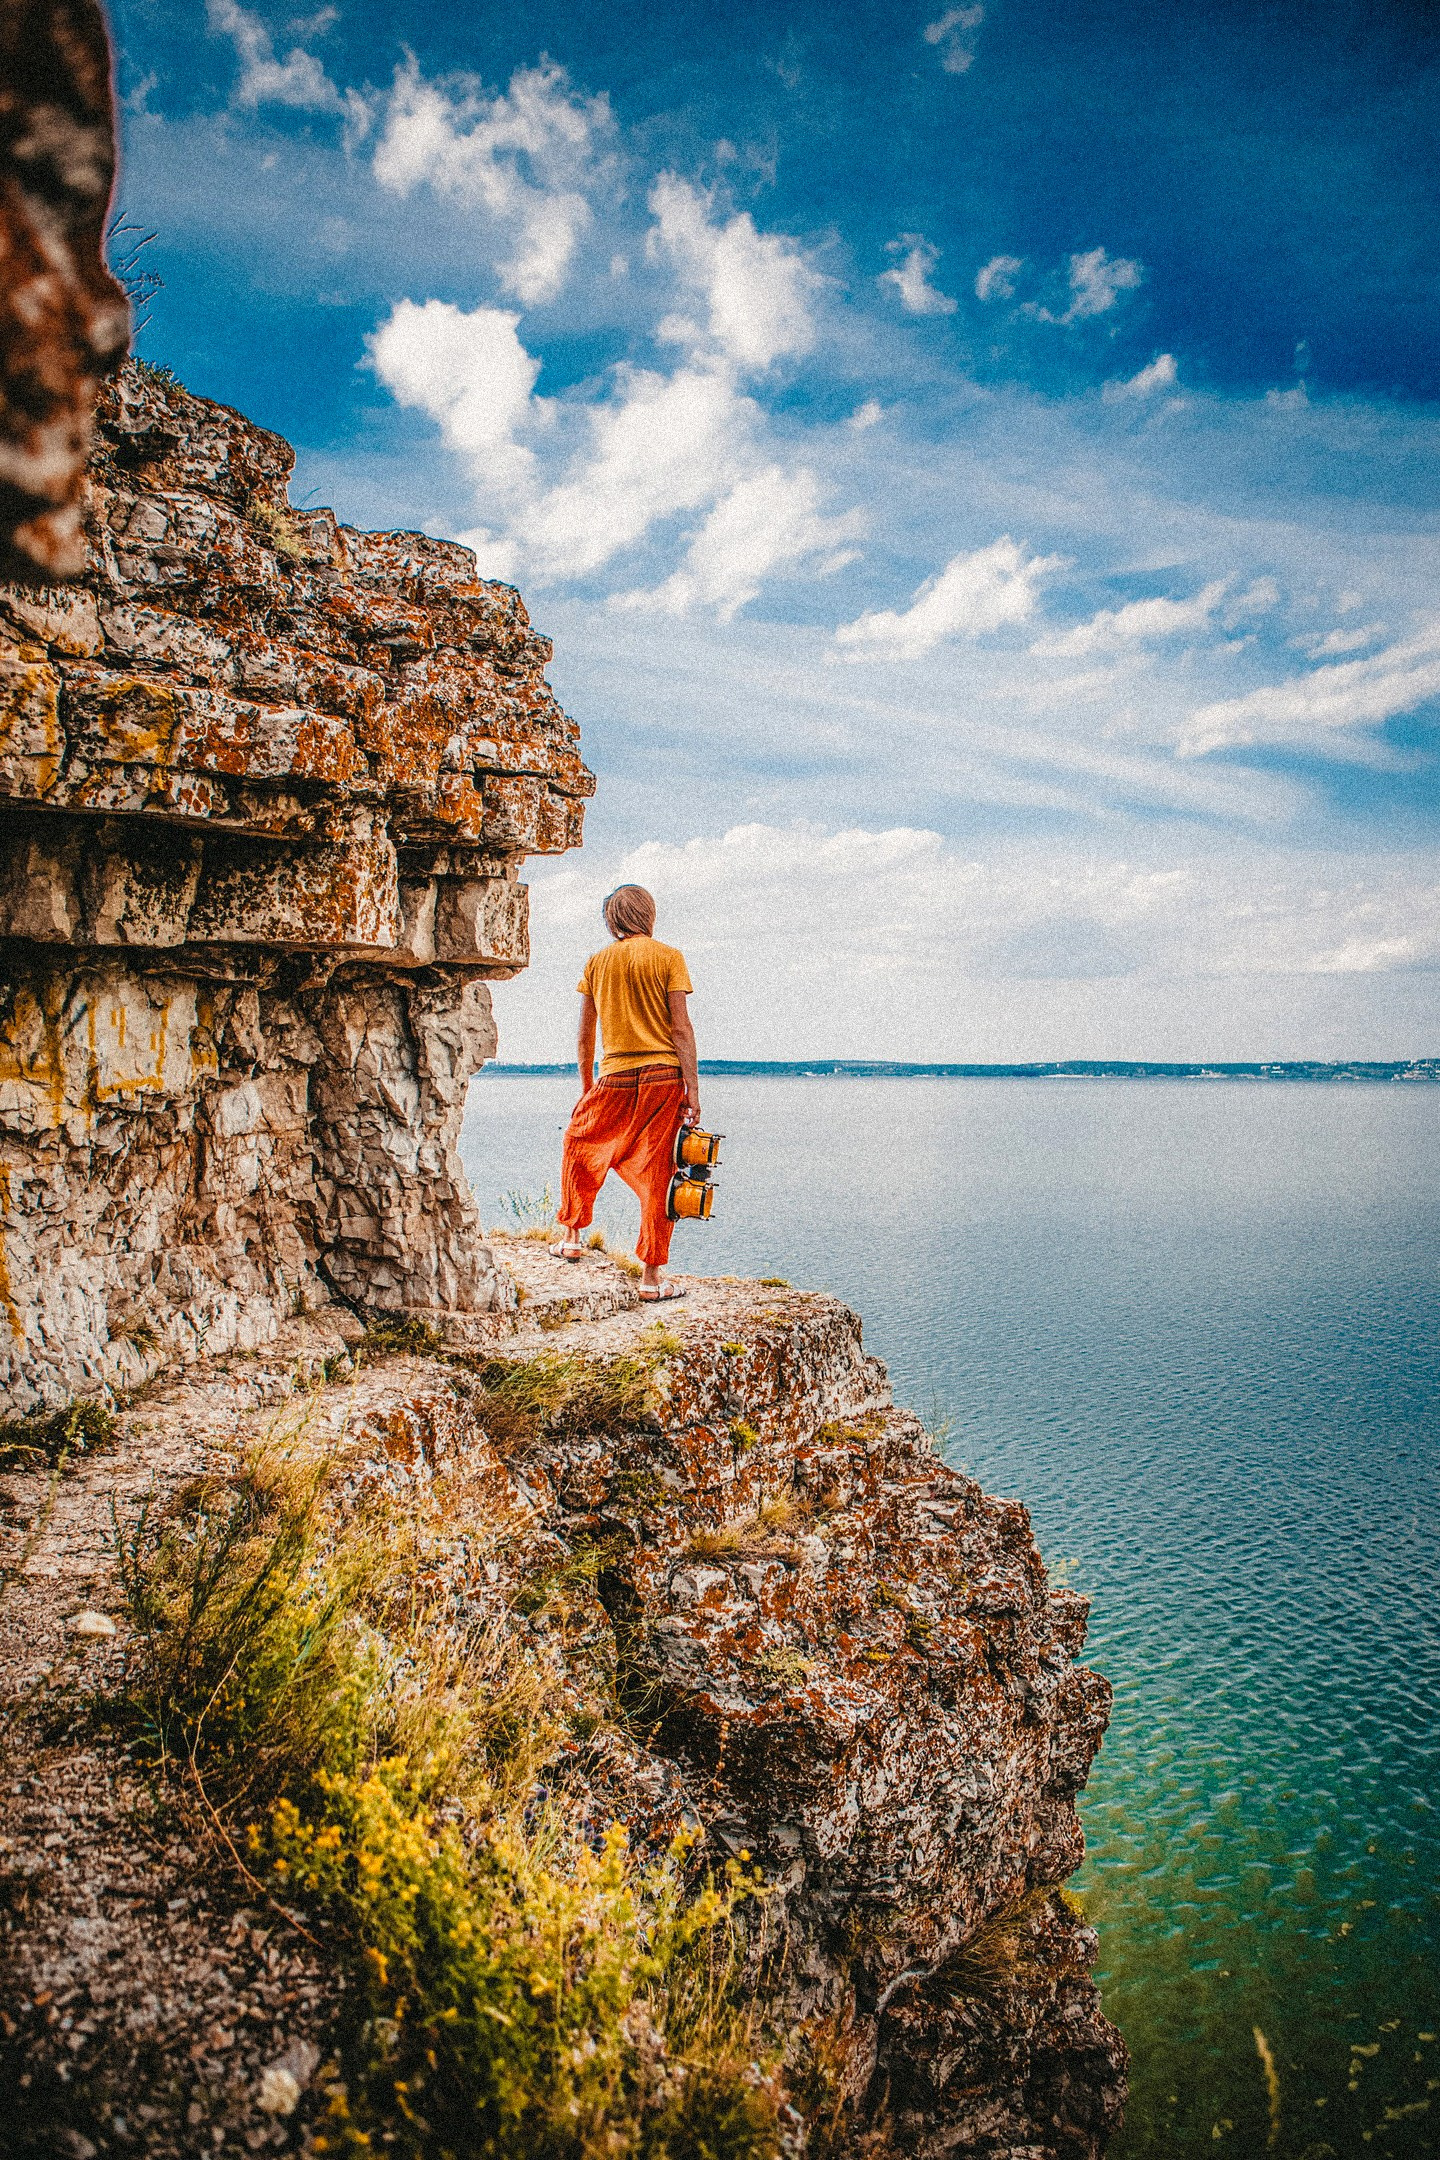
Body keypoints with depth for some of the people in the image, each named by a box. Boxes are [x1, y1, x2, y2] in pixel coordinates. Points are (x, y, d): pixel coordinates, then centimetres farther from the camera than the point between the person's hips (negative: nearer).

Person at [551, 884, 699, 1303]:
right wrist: (692, 1090, -6)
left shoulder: (597, 962, 9)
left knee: (580, 1144, 26)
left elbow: (585, 1035, 11)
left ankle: (571, 1236, 32)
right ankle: (651, 1278, 3)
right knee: (657, 1173, 1)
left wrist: (586, 1087, 21)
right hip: (663, 1076, -2)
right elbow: (681, 1028, -6)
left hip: (614, 1078, 2)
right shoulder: (668, 957, 1)